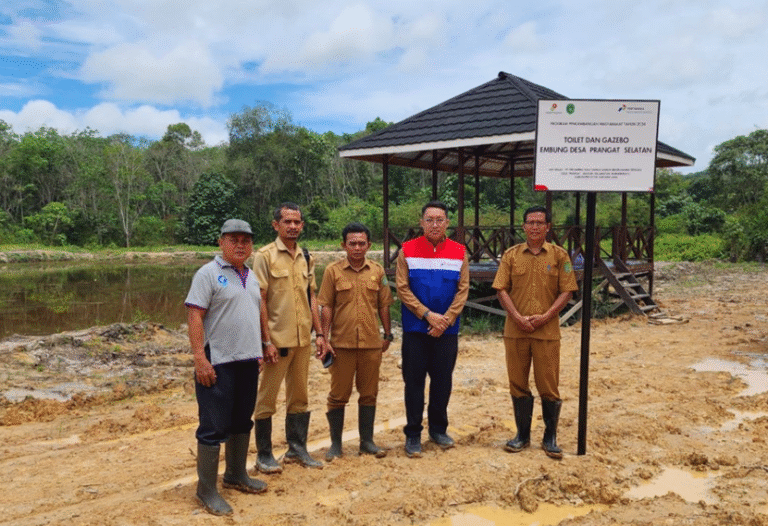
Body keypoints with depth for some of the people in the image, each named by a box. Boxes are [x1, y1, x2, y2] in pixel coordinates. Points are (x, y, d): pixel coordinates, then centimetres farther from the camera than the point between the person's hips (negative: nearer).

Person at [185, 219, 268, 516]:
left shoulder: (251, 276, 14)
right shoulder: (208, 273, -8)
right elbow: (194, 316, -14)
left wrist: (258, 350, 17)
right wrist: (199, 357, -21)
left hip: (247, 361, 8)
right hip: (218, 363, -7)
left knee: (242, 422, 17)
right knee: (214, 427, -1)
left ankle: (236, 475, 32)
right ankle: (206, 489, 10)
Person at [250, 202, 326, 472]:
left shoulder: (306, 257, 10)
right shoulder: (265, 255, -8)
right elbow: (260, 301, -11)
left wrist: (319, 332, 10)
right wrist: (266, 341, -15)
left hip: (303, 338, 6)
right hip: (277, 339, -6)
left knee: (299, 396, 15)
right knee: (266, 398, 4)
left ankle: (297, 448, 29)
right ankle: (264, 455, 17)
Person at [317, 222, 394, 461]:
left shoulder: (377, 271, 5)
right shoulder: (333, 271, -2)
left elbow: (384, 306, 10)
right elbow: (326, 307, -3)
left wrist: (388, 334, 9)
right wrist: (325, 338, -7)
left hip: (372, 343, 2)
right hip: (342, 343, -2)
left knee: (369, 394, 11)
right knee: (338, 395, 6)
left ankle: (367, 441, 24)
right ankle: (335, 443, 20)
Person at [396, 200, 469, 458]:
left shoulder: (459, 251, 2)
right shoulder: (407, 250, -2)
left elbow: (463, 289, 0)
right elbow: (402, 288, -7)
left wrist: (445, 319, -11)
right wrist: (428, 315, -14)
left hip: (447, 329, 2)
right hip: (415, 328, -1)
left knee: (443, 380, 10)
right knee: (414, 381, 4)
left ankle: (438, 429, 27)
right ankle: (413, 434, 15)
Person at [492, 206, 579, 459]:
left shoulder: (559, 255, 2)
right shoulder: (511, 254, 5)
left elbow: (566, 291, -1)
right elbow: (501, 289, 1)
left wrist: (545, 317, -12)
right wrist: (517, 317, -11)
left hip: (547, 331, -1)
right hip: (515, 331, 1)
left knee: (549, 386, 3)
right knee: (518, 383, 9)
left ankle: (550, 438, 19)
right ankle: (522, 435, 24)